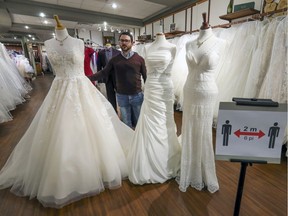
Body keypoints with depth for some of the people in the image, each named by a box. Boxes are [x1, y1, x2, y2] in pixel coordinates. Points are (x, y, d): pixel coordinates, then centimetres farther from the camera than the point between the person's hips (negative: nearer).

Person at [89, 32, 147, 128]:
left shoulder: (139, 59, -2)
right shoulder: (115, 59, 3)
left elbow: (146, 77, -1)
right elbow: (104, 73, 3)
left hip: (137, 95, -1)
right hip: (121, 96, 2)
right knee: (126, 123, 15)